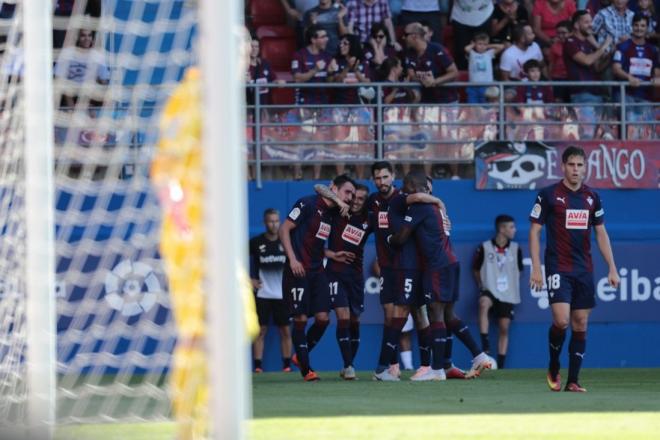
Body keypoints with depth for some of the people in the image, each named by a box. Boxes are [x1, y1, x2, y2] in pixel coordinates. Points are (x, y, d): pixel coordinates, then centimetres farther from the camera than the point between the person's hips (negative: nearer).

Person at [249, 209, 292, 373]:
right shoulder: (256, 242, -2)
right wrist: (249, 279, 1)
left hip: (282, 294, 1)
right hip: (262, 293, -1)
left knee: (285, 330, 1)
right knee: (260, 330, -3)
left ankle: (287, 364, 7)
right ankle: (258, 365, -2)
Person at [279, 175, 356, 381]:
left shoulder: (334, 214, 13)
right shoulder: (307, 205, -9)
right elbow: (284, 229, -10)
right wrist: (292, 259, -17)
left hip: (317, 270, 7)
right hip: (298, 270, -7)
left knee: (323, 317, -2)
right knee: (301, 319, -6)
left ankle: (300, 356, 18)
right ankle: (305, 368, 2)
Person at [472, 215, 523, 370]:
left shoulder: (515, 249, 2)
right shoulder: (485, 248, -7)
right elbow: (476, 270, 5)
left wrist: (512, 285, 11)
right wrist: (481, 285, 0)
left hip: (508, 294, 4)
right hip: (489, 291, -4)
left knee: (504, 328, 2)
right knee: (484, 303, -36)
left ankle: (500, 366, 9)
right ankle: (485, 347, -35)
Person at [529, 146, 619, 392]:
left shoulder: (592, 197, 10)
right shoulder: (548, 195, -3)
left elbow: (601, 234, 15)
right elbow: (534, 231, -2)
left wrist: (612, 268, 9)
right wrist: (536, 268, -9)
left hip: (584, 270, 4)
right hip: (558, 268, -4)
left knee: (580, 325, 2)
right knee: (561, 320, -17)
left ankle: (573, 381, 8)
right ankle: (553, 368, 7)